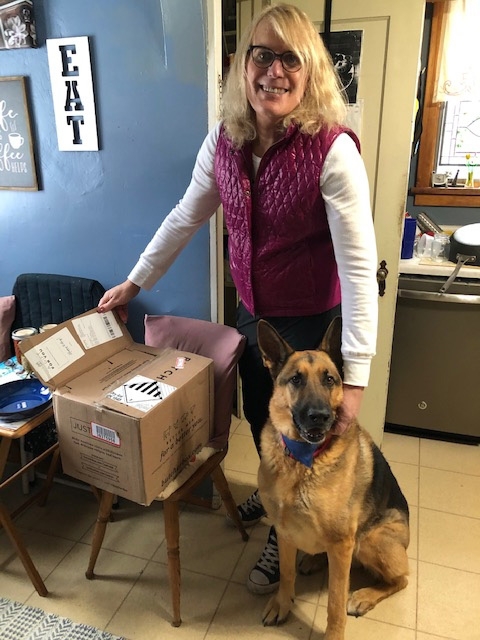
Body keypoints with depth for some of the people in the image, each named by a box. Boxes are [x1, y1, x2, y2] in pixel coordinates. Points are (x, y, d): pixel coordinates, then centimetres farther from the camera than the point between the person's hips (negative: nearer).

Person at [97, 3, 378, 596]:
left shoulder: (333, 151, -23)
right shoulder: (224, 140, -6)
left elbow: (359, 263, -25)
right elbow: (186, 216, 6)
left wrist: (355, 377, -28)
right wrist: (134, 282, 10)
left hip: (312, 320, -5)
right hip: (252, 309, 5)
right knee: (257, 414, 24)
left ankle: (287, 532, 43)